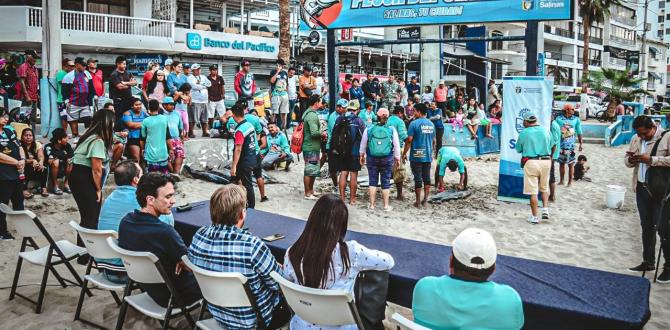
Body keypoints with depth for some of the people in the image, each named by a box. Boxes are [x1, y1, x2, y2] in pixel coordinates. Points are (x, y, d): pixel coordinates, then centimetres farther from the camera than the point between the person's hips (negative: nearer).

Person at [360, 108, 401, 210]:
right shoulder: (392, 130, -5)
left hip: (372, 159, 1)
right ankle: (386, 205, 12)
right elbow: (396, 146, 1)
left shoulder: (369, 129, -3)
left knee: (373, 181, 9)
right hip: (387, 159, -1)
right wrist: (397, 158, 12)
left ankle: (372, 204, 13)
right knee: (386, 182, 7)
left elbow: (363, 145, 7)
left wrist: (362, 156, 22)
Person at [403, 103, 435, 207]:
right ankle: (425, 199, 13)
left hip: (416, 156, -5)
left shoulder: (414, 123, -10)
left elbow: (409, 140, -13)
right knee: (427, 178, 11)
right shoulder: (431, 124, 8)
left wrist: (404, 153, -5)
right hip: (428, 156, 5)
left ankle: (418, 201, 6)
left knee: (418, 178, 0)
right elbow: (433, 141, 14)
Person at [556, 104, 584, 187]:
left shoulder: (576, 119, 2)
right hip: (561, 144, 1)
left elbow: (579, 132, 6)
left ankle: (570, 182, 7)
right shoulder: (558, 119, 0)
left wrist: (581, 143, 2)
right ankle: (561, 180, 22)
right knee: (561, 163, 11)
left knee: (571, 164, 0)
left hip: (571, 145, -1)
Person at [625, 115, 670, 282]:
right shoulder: (636, 139, 8)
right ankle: (648, 262, 25)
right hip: (641, 188, 6)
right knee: (646, 227, 14)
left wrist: (651, 159, -25)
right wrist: (631, 160, -8)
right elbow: (628, 162, 14)